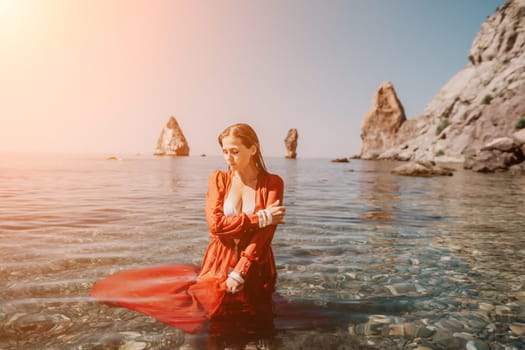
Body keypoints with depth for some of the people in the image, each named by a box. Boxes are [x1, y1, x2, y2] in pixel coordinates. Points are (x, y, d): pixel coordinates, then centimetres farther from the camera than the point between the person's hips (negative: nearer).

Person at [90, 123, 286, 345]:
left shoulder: (272, 183, -5)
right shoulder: (218, 179, 2)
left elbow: (263, 236, -13)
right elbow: (215, 224, -13)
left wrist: (239, 274, -19)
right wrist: (261, 217, -15)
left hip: (254, 271, -1)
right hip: (218, 265, 1)